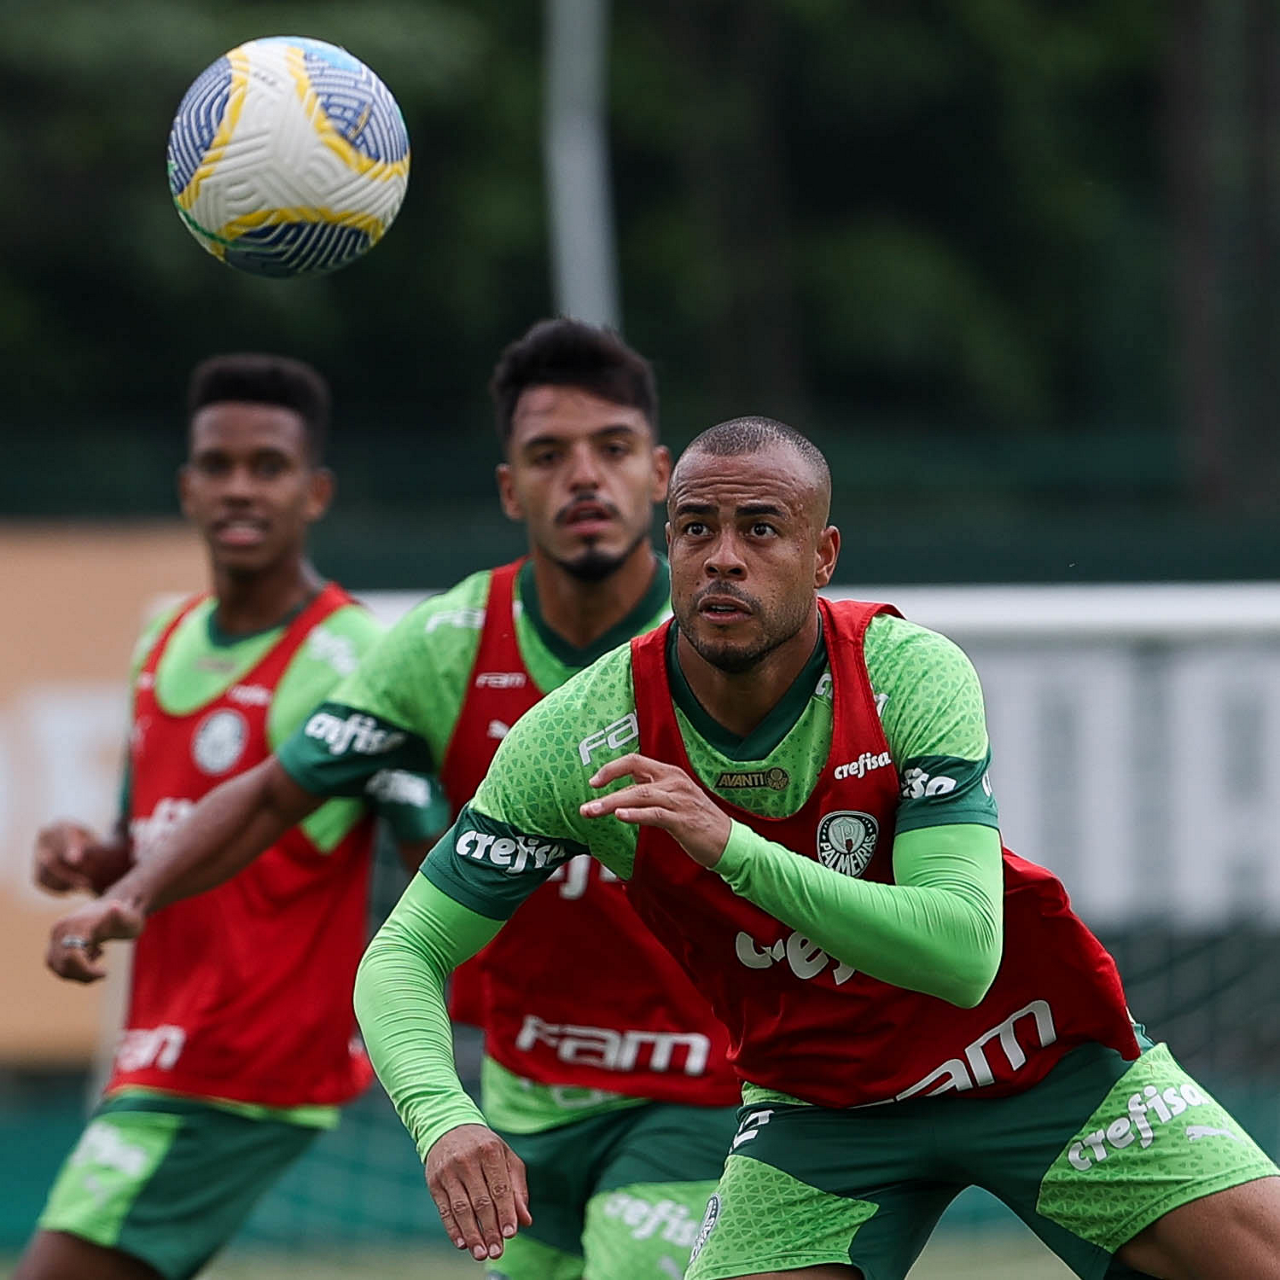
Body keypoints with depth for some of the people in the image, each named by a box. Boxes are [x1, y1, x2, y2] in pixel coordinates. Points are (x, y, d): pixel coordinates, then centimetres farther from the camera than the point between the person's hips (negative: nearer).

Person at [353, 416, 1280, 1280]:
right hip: (818, 1104, 0)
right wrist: (442, 1118, -37)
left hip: (1045, 1062, 0)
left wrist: (733, 848, -46)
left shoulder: (911, 673, -24)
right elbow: (402, 958, -16)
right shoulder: (573, 739, -20)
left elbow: (963, 956, -33)